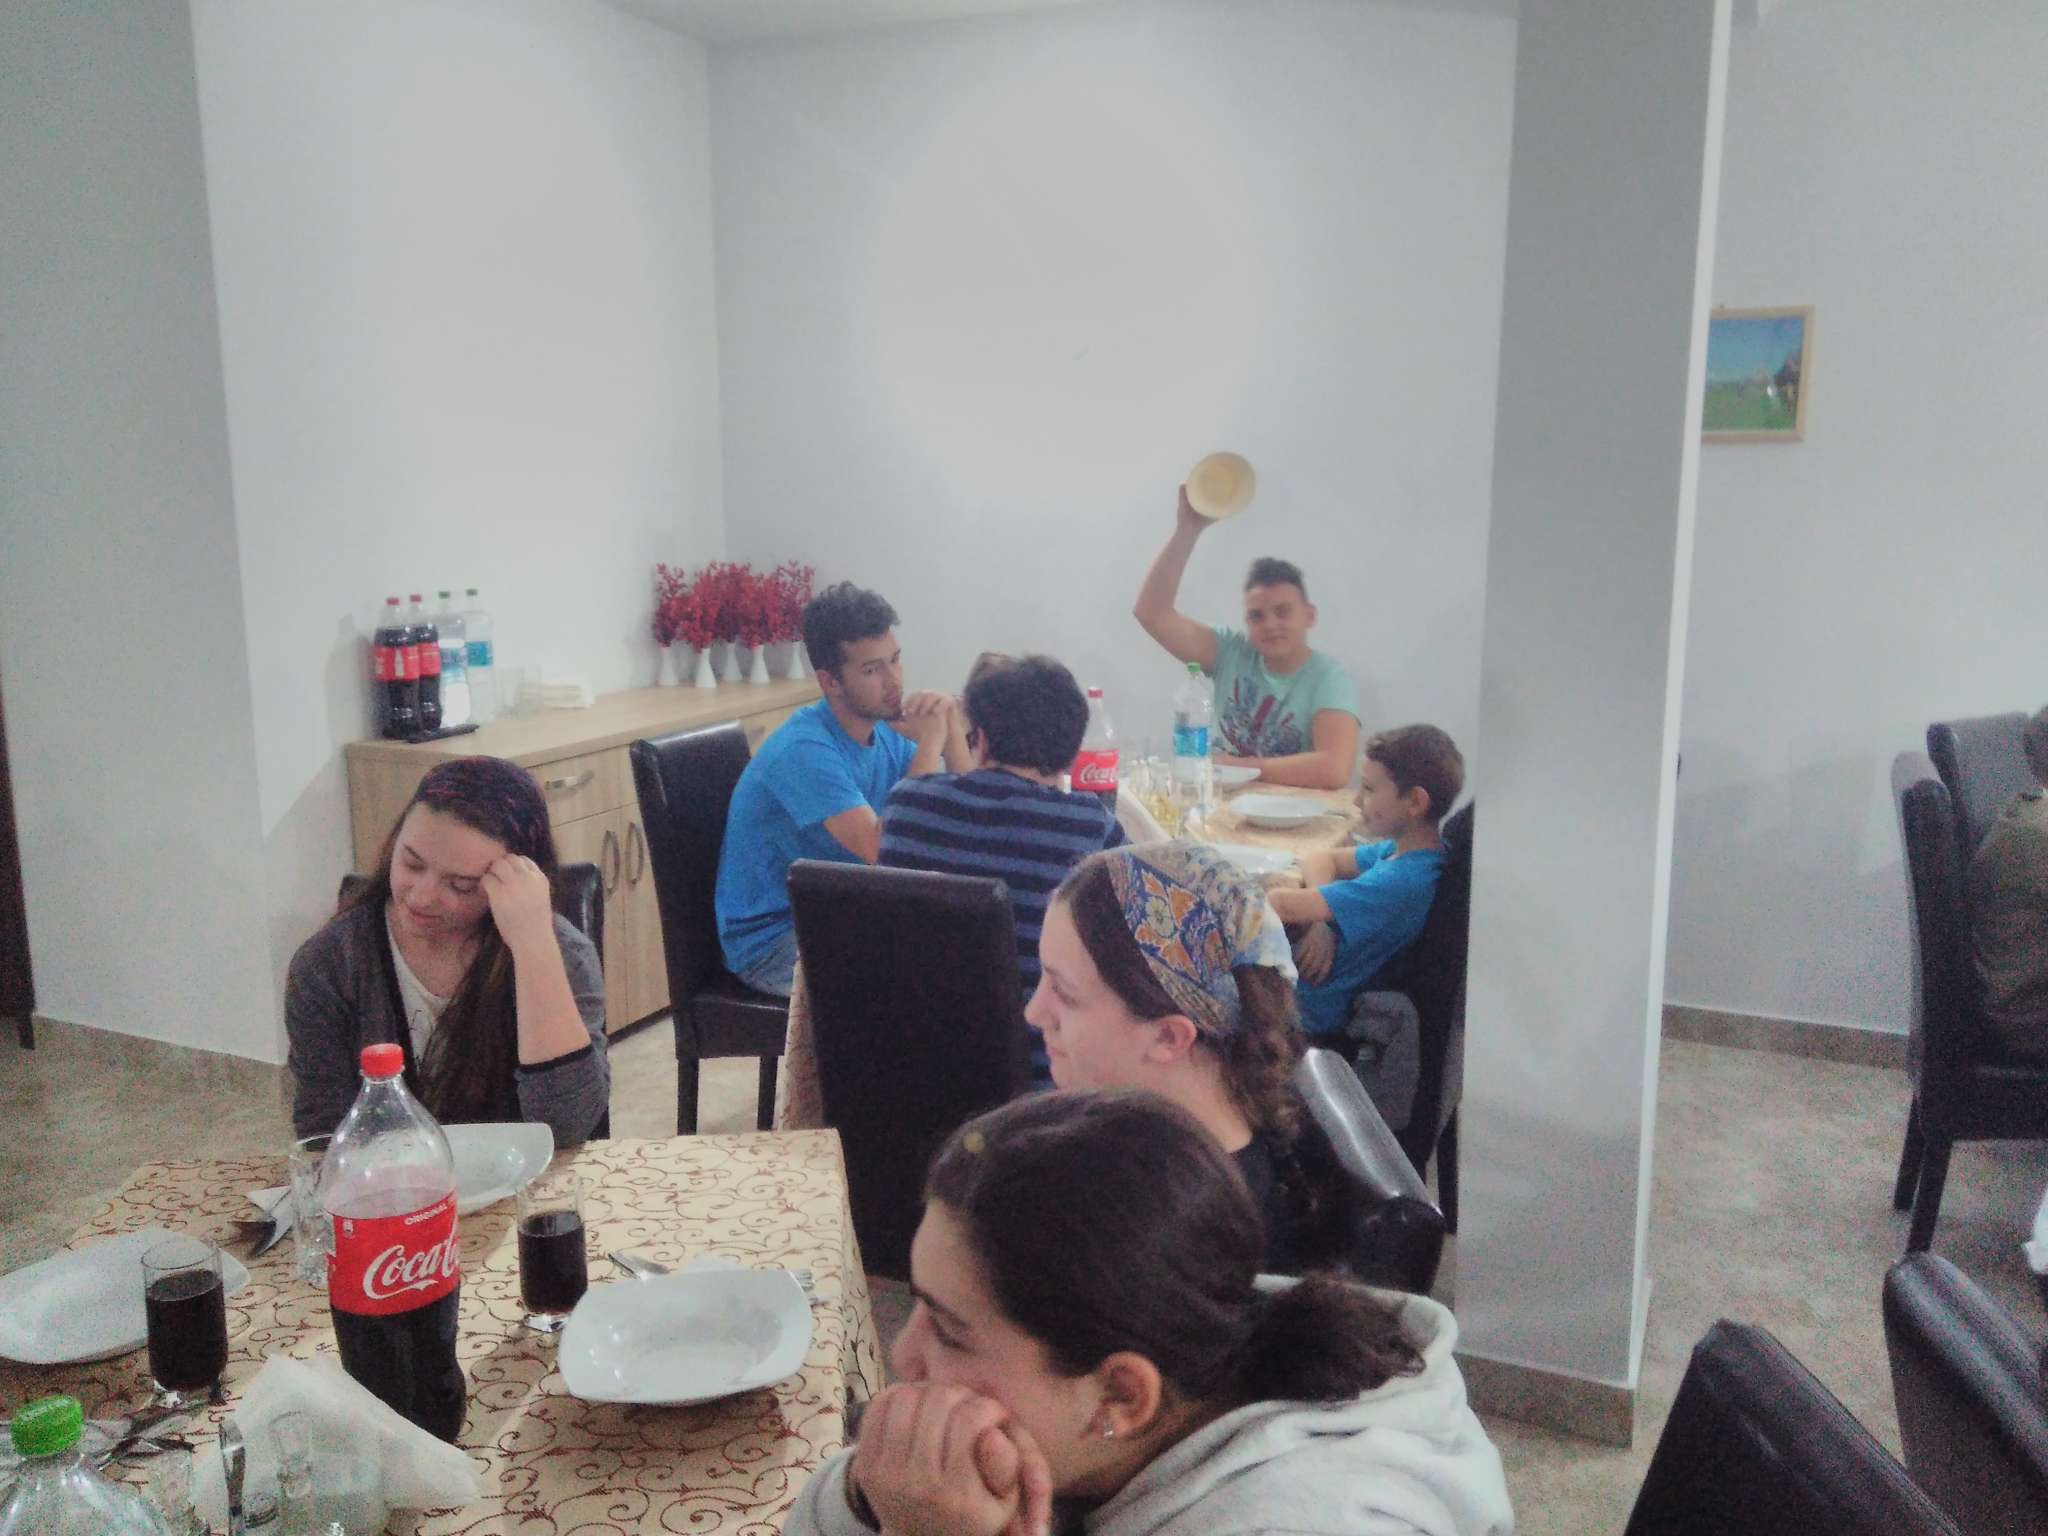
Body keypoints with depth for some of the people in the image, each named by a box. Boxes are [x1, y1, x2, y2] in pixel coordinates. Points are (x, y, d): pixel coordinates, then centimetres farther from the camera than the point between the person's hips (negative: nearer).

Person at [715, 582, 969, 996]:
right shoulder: (805, 751, -24)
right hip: (772, 941, -8)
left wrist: (951, 733, -15)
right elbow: (887, 855, -32)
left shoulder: (888, 732, 1)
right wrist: (928, 748, -25)